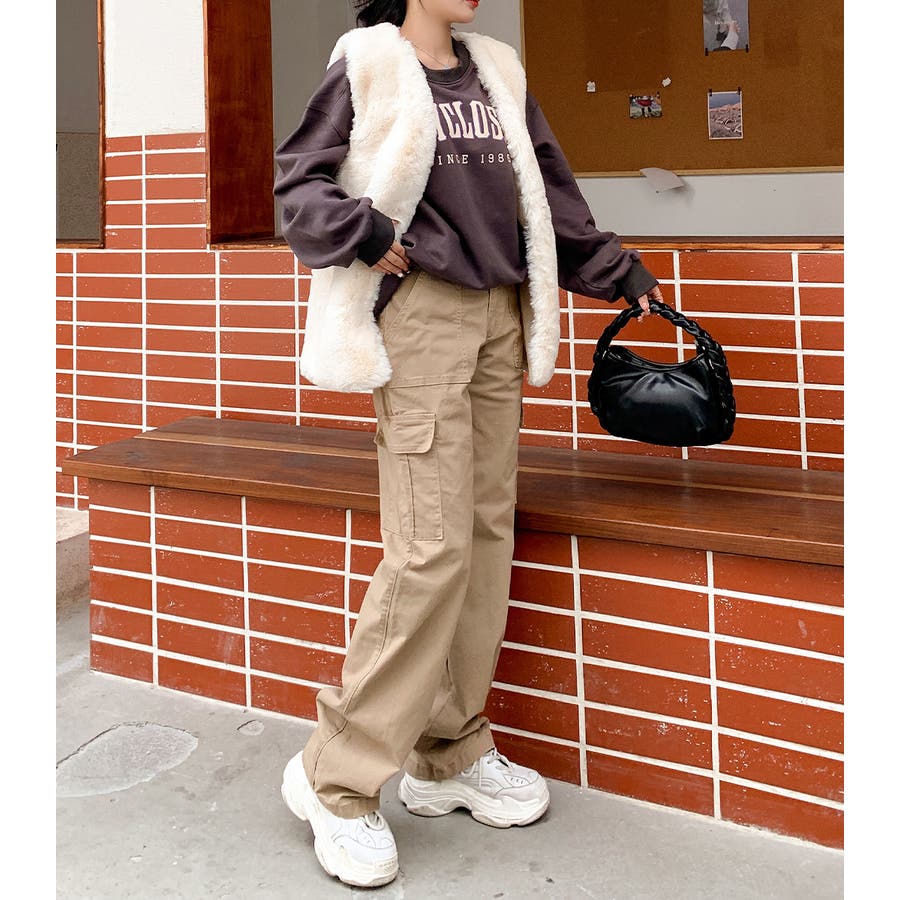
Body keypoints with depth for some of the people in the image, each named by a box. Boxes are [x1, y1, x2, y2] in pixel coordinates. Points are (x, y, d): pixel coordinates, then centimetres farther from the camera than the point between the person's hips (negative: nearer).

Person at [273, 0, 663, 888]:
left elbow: (548, 190, 21)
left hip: (499, 316, 7)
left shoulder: (498, 73, 18)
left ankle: (450, 755, 16)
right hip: (419, 312, -7)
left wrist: (619, 274, 19)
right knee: (432, 547, -13)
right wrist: (364, 235, -15)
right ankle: (337, 778, -2)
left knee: (488, 531, 5)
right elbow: (298, 180, 0)